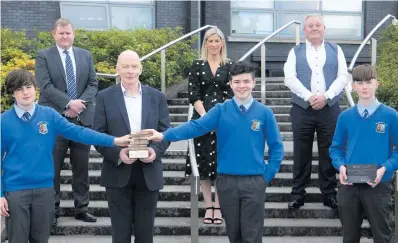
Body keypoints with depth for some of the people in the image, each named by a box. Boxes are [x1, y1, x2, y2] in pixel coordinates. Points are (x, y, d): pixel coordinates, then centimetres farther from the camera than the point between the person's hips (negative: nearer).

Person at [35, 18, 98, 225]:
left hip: (83, 118, 3)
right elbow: (46, 86, -10)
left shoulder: (85, 55, 11)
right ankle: (52, 210, 14)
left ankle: (81, 209, 19)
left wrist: (80, 103, -12)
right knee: (53, 167, 3)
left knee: (81, 167, 9)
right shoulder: (43, 56, 0)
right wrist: (69, 103, -20)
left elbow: (93, 83, 5)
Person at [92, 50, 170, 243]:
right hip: (118, 173, -1)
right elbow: (98, 135, -2)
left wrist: (155, 151, -15)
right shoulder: (105, 97, 1)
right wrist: (117, 153, -19)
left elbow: (165, 132, 5)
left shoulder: (157, 97, 6)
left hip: (148, 173, 1)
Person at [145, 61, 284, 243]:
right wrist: (164, 135, -23)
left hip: (254, 182, -1)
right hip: (227, 181, 1)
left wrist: (268, 175, -3)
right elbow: (196, 126, -12)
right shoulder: (221, 110, 0)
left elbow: (276, 147, 3)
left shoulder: (264, 113, -1)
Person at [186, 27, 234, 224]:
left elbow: (230, 94, -1)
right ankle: (208, 206, 12)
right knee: (203, 162, 2)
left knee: (221, 162, -1)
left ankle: (218, 207, 8)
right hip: (202, 118, 1)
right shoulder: (197, 65, 4)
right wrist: (206, 117, -12)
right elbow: (193, 94, -2)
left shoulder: (229, 66, 3)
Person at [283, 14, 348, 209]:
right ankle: (298, 194, 13)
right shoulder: (295, 52, 9)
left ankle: (329, 193, 16)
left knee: (329, 153, 6)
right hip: (302, 109, 0)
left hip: (330, 109, 1)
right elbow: (290, 78, -4)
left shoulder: (335, 50, 11)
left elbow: (343, 77, 2)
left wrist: (326, 96, -13)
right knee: (301, 154, 4)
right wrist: (309, 97, -16)